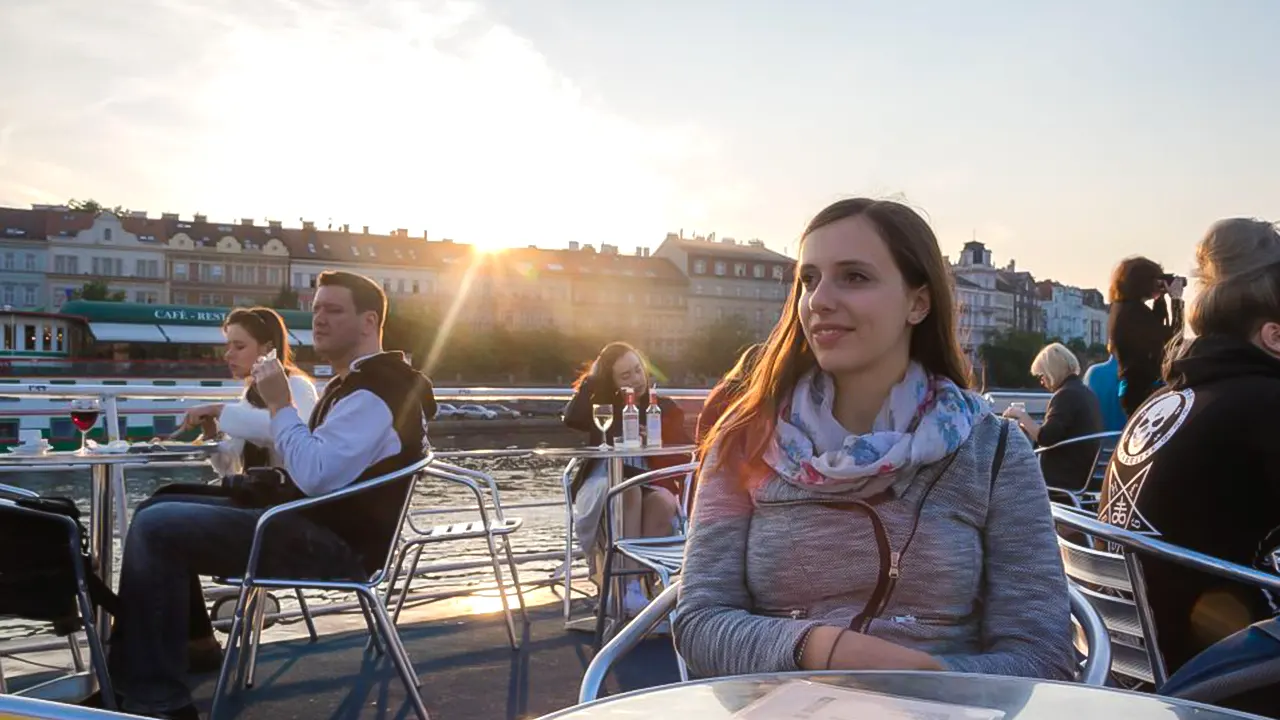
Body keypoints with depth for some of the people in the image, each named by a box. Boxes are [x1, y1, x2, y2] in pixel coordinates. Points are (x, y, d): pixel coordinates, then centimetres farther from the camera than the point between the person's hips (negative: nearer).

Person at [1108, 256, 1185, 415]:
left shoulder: (1123, 308, 12)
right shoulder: (1134, 312, -18)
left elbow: (1154, 328, 25)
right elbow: (1169, 339, -16)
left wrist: (1160, 298, 14)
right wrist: (1176, 299, -11)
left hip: (1135, 387, 10)